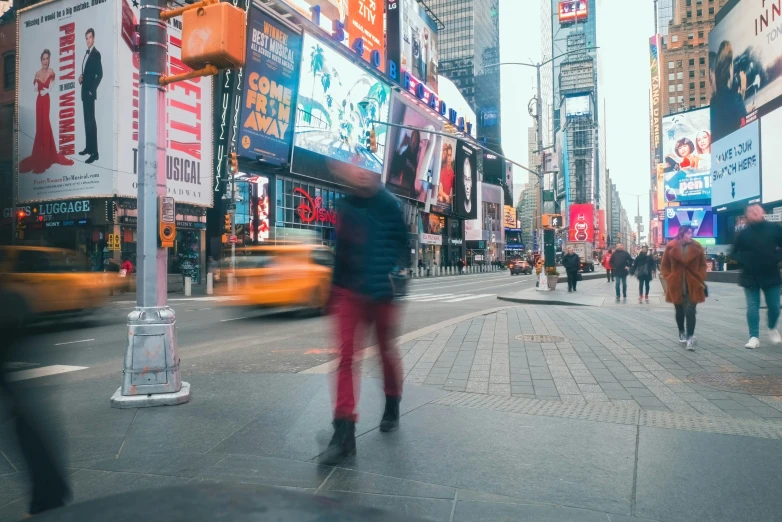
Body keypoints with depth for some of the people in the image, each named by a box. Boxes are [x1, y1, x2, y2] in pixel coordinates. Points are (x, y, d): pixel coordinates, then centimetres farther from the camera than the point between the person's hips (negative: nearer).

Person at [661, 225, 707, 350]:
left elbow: (702, 265, 6)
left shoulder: (697, 247, -2)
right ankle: (682, 333, 33)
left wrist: (700, 280, -2)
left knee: (690, 311, -9)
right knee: (679, 311, 13)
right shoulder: (671, 246, -4)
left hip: (693, 286, -1)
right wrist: (669, 280, -2)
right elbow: (665, 266, 4)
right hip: (676, 286, 1)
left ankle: (690, 337, -8)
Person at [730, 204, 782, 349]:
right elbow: (734, 253, 6)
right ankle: (754, 337, 5)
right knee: (752, 307, 0)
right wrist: (744, 261, -10)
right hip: (750, 276, 0)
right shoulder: (744, 233, -1)